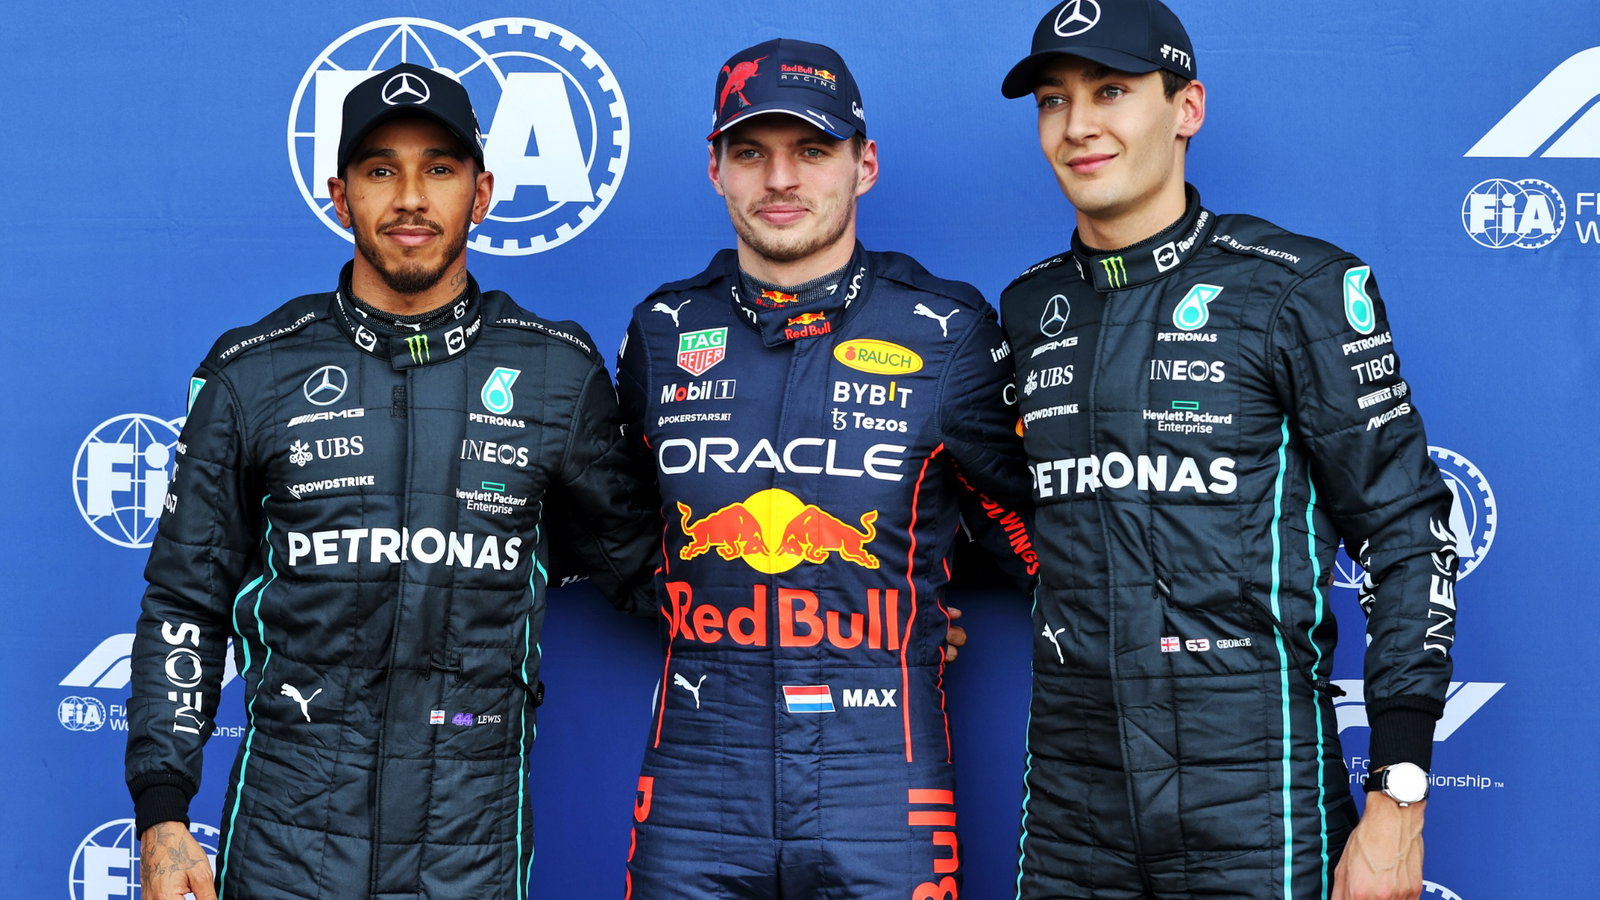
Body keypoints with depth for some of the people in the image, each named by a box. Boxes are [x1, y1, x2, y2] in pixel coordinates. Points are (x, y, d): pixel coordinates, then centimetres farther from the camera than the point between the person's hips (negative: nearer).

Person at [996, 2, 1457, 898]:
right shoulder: (1029, 310, 9)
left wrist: (1398, 802, -11)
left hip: (1255, 803, -4)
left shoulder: (1299, 286, -6)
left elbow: (1408, 533, -7)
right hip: (1072, 803, 4)